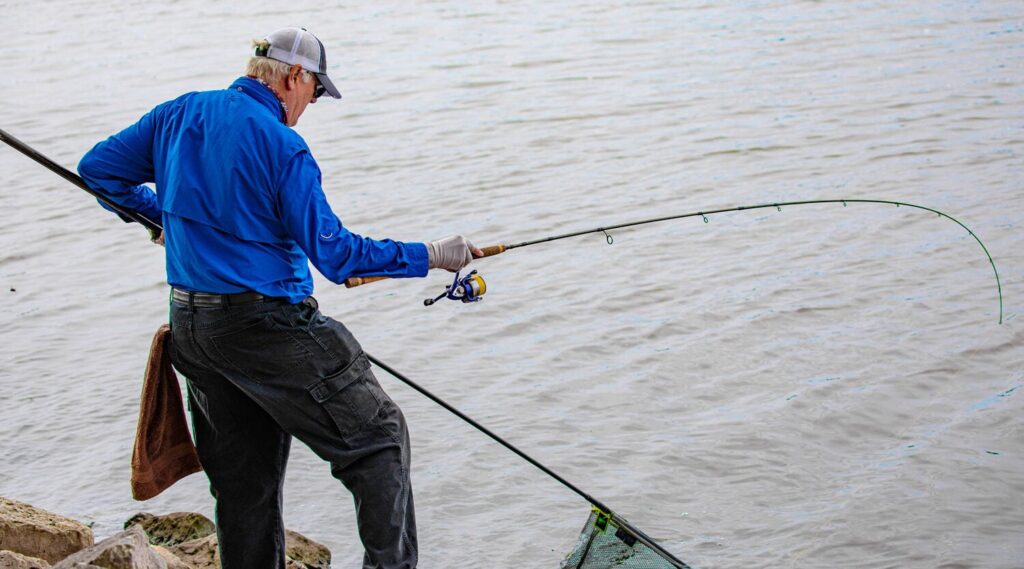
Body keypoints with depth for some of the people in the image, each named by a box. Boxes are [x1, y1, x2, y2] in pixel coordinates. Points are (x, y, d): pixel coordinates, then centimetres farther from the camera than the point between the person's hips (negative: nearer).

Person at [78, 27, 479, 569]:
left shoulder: (178, 114, 6)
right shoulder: (282, 145, -14)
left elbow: (97, 169, 16)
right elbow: (333, 253, -15)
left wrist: (161, 214, 28)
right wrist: (428, 256, -8)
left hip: (190, 329, 8)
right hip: (267, 327, -7)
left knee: (242, 479, 15)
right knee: (377, 435, 3)